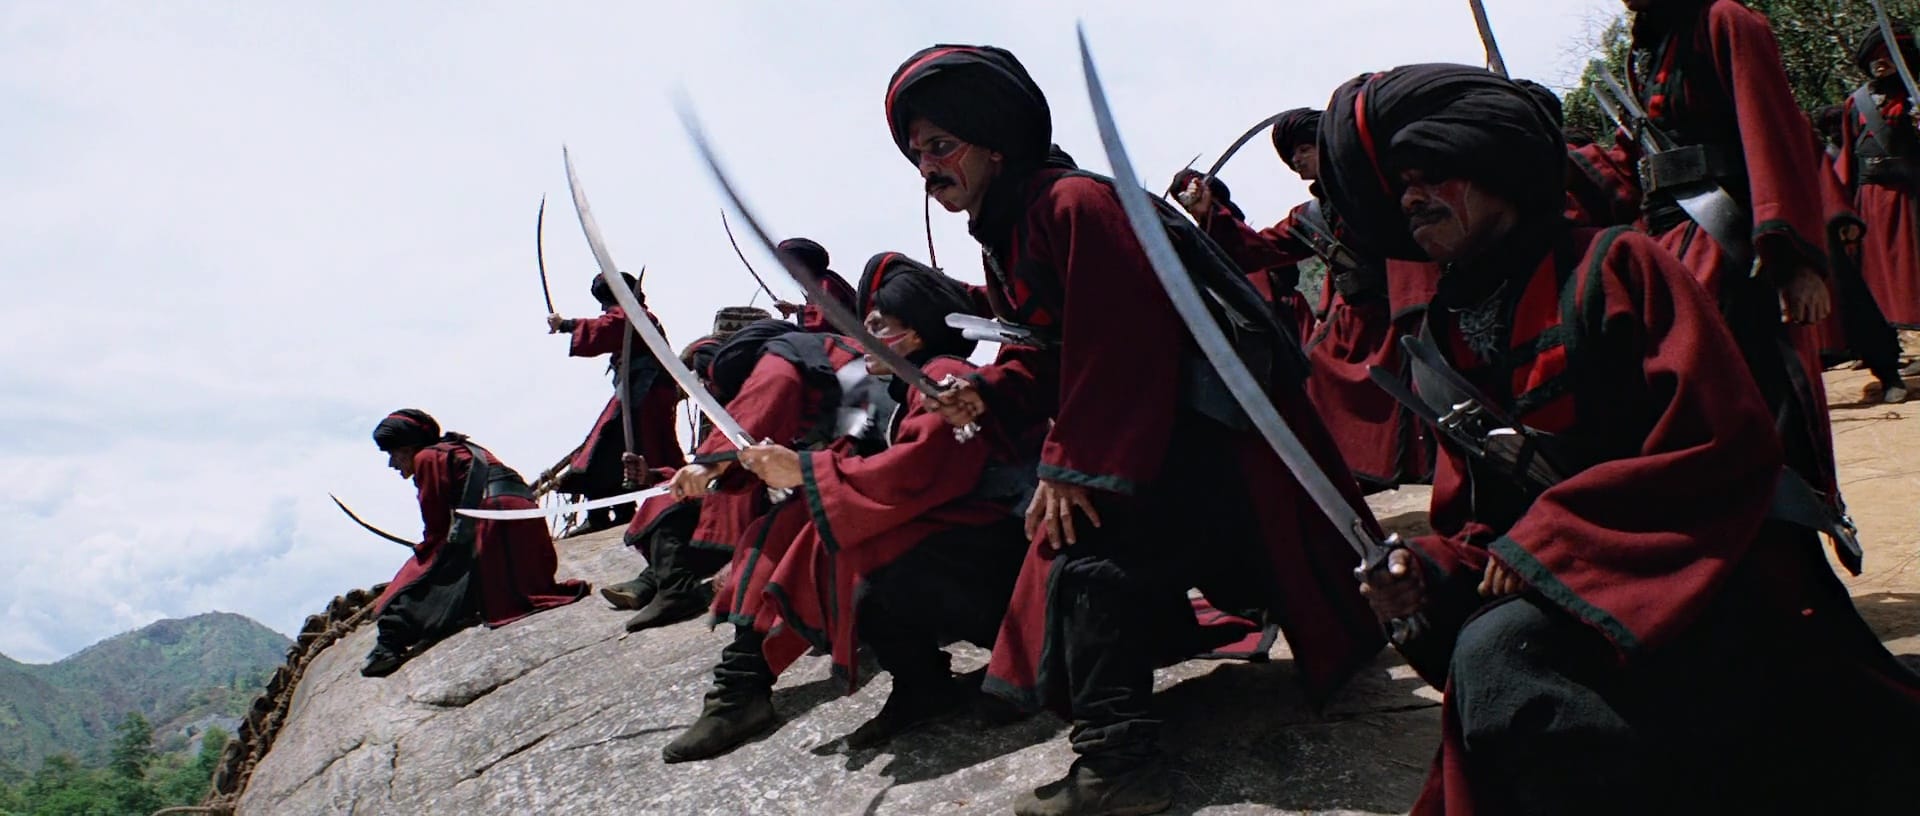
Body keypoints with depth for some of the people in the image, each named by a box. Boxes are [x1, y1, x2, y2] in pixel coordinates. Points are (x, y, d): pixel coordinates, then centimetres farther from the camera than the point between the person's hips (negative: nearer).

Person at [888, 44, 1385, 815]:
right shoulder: (1002, 234, 10)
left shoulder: (1072, 203, -21)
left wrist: (1075, 465, -24)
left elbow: (1119, 345, -26)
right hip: (1147, 425, 10)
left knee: (1090, 554, -20)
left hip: (1212, 424, -10)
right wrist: (986, 389, -8)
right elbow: (1048, 355, 12)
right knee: (1071, 549, 17)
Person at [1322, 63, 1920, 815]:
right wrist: (1428, 572, -9)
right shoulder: (1445, 342, 11)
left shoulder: (1612, 267, -5)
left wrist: (1549, 535, -19)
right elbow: (1473, 521, 14)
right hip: (1556, 598, 6)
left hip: (1699, 584, -6)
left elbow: (1724, 441, -14)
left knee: (1494, 658, -30)